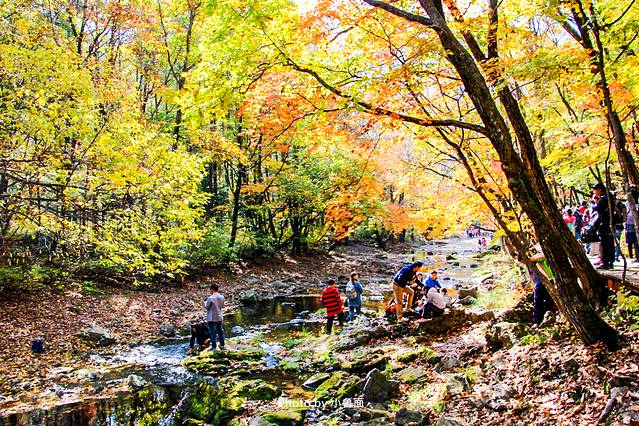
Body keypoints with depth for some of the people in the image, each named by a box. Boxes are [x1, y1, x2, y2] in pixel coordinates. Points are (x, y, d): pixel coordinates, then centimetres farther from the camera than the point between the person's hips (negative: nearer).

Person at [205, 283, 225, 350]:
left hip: (212, 318, -5)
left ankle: (213, 347, 8)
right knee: (220, 331, 18)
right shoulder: (222, 297, -3)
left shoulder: (210, 298, -20)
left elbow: (207, 307, -11)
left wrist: (205, 303, 8)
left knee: (212, 332, 3)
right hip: (219, 317, 5)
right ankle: (222, 345, 26)